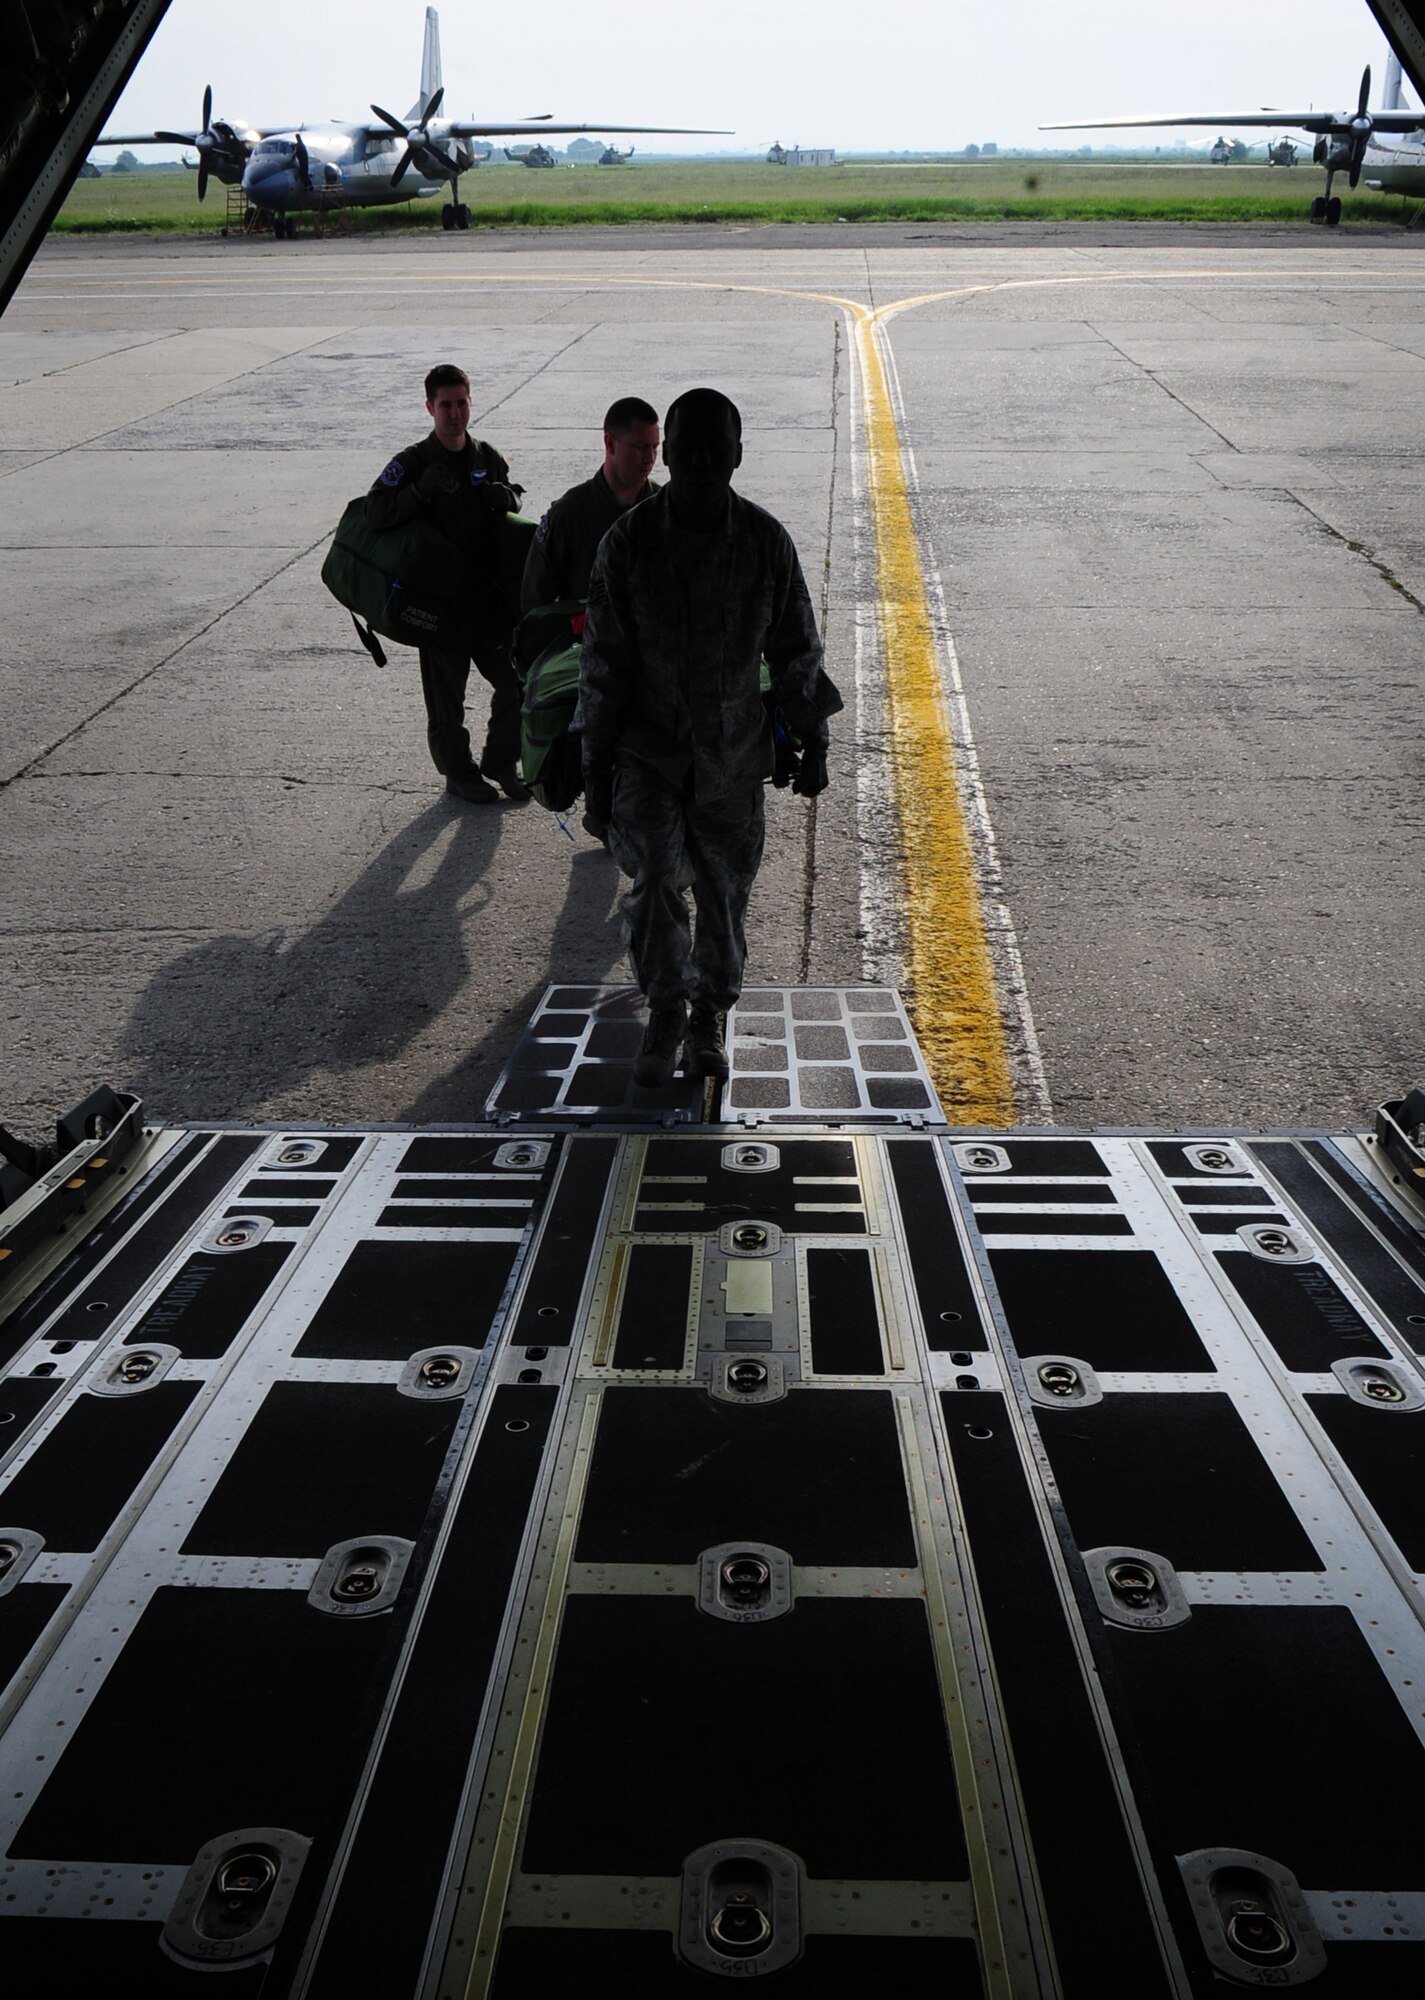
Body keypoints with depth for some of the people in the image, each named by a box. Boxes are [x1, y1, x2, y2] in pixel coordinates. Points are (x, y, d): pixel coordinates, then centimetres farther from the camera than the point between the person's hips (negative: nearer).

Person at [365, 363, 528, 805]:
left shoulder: (486, 456, 8)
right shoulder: (413, 462, -7)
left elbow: (513, 498, 22)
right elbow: (376, 512, -17)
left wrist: (504, 495, -2)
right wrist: (423, 489, -27)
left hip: (488, 592, 5)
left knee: (516, 680, 8)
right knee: (446, 692, 5)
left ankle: (501, 761, 27)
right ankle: (458, 772, 22)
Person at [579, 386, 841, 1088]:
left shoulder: (766, 542, -6)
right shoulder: (627, 542, -9)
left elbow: (797, 652, 5)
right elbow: (603, 663, -4)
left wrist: (812, 746, 8)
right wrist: (596, 769, -4)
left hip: (734, 748, 2)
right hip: (647, 744, -1)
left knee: (725, 887, 9)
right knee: (655, 876, -17)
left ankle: (709, 1014, 32)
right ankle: (666, 1009, 6)